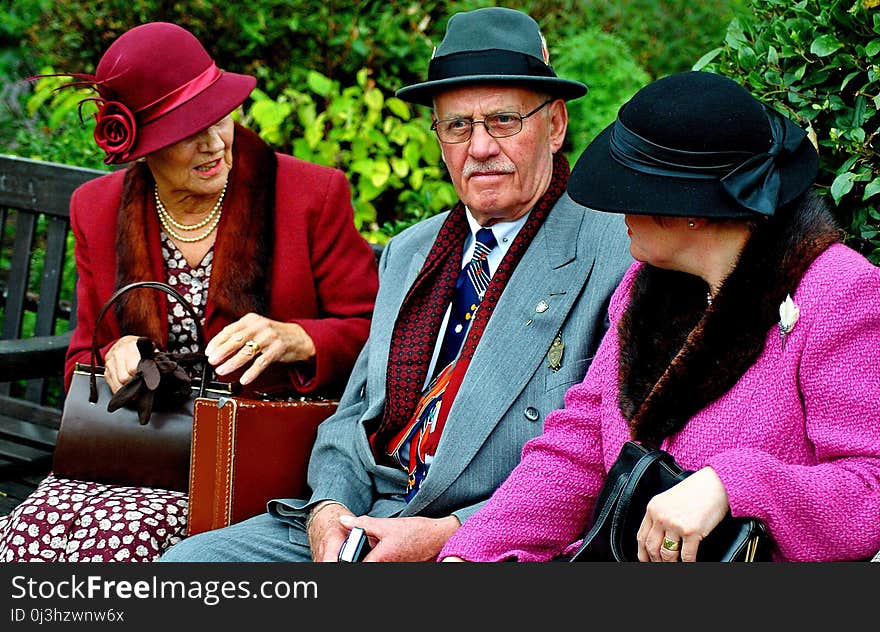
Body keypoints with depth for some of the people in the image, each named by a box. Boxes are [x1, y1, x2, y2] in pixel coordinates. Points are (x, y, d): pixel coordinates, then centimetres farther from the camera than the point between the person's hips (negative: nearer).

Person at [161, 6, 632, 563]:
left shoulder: (618, 258, -6)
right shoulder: (407, 254, 17)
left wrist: (445, 535, -17)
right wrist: (328, 509, -3)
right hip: (355, 521, 6)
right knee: (185, 560, -9)